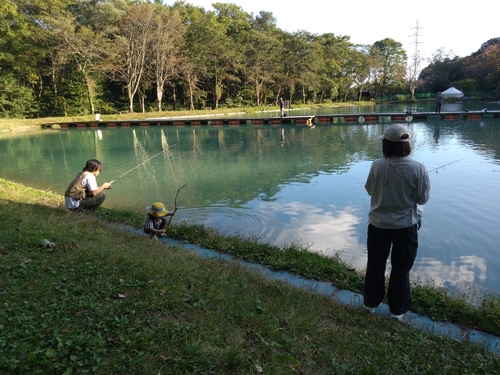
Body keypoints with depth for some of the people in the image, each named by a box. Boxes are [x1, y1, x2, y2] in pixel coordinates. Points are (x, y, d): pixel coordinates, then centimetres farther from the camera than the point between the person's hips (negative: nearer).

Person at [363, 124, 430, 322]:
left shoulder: (377, 166, -15)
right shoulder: (418, 168, -17)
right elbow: (422, 198, -8)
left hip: (378, 224, 1)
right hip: (406, 226, -1)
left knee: (375, 264, 18)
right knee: (401, 268, 16)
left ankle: (371, 302, 35)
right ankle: (398, 309, 29)